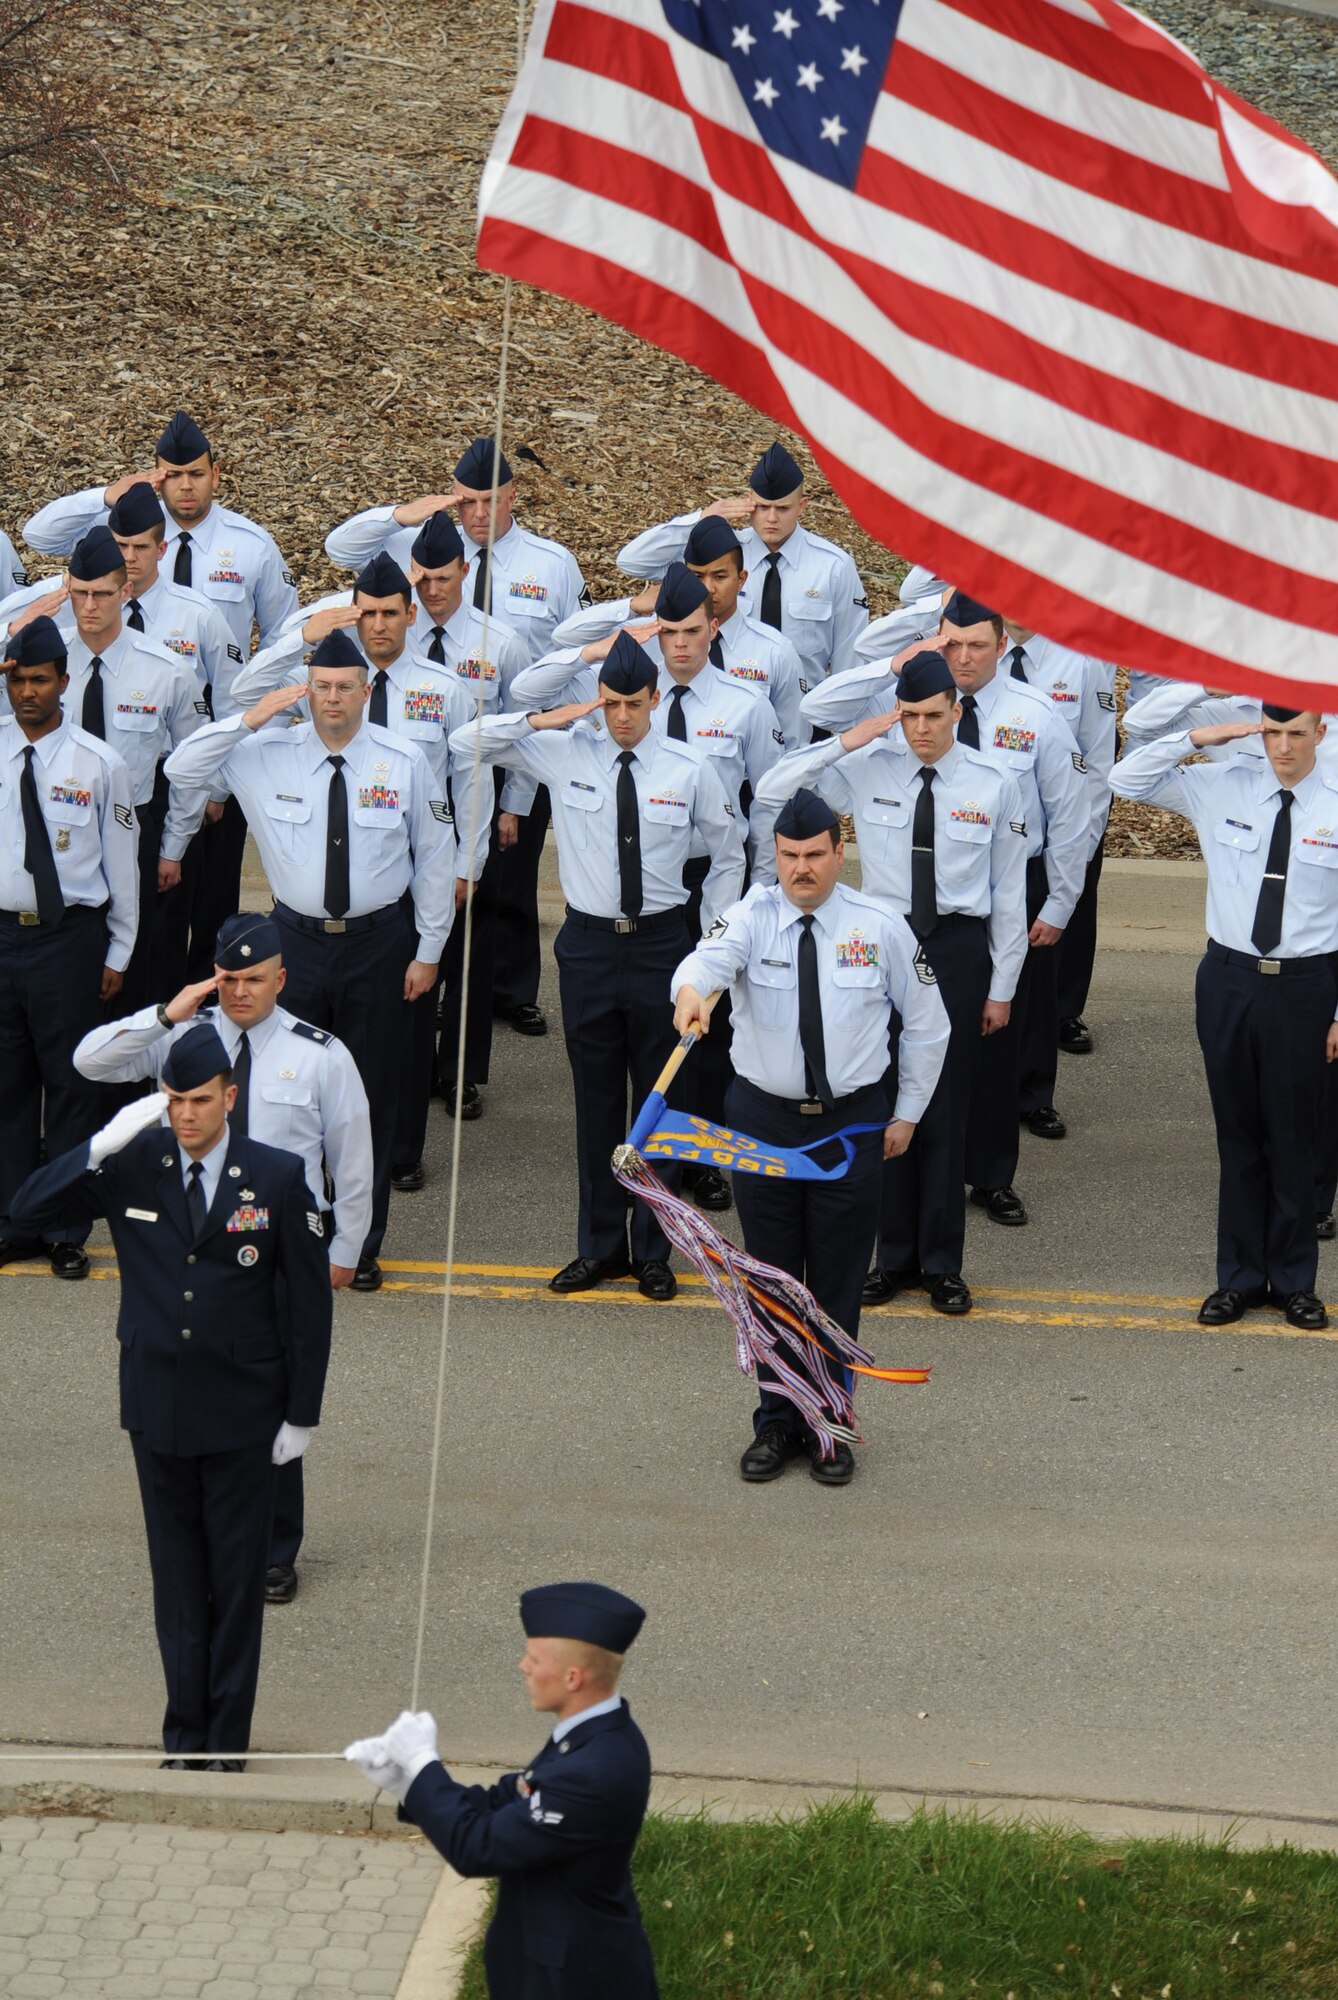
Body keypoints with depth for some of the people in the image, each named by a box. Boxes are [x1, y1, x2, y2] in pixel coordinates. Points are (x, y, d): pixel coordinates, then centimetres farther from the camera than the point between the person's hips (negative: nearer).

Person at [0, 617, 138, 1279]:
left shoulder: (98, 762, -3)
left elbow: (121, 861, 2)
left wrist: (118, 952, 4)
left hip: (71, 935, -2)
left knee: (69, 1082, 4)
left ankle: (67, 1231, 15)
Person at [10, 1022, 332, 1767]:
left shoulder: (277, 1176, -8)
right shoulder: (132, 1167, -3)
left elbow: (309, 1300, -3)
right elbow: (29, 1208, -8)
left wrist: (302, 1415, -4)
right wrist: (103, 1145, -20)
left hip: (241, 1412, -2)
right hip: (158, 1408, 2)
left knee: (238, 1579, 6)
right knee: (178, 1578, 10)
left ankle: (227, 1740, 14)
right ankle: (186, 1737, 18)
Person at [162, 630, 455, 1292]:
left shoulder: (404, 761, -4)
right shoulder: (267, 755, -2)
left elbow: (436, 857, 2)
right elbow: (181, 768, -3)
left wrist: (429, 950, 2)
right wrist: (249, 720, -13)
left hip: (378, 942, -1)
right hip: (296, 939, 1)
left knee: (372, 1093, 7)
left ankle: (361, 1243, 19)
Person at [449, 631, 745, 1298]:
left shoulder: (688, 770, -4)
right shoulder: (566, 751, -2)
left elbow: (728, 855, 9)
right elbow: (465, 742, 1)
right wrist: (544, 719, -11)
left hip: (661, 942, -1)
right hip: (588, 942, 1)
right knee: (596, 1099, 9)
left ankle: (652, 1251, 17)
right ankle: (599, 1247, 20)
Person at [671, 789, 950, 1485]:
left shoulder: (881, 927, -3)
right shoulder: (753, 916, -6)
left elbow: (927, 1024, 9)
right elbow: (711, 956, -30)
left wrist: (907, 1112, 8)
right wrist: (691, 990, -54)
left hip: (851, 1121, 0)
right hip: (761, 1119, 0)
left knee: (839, 1282, 6)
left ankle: (831, 1427, 19)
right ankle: (776, 1423, 22)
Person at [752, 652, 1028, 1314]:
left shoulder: (993, 785, -3)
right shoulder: (865, 769, -2)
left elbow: (1009, 890, 2)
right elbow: (769, 795, -5)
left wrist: (1002, 985, 2)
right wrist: (844, 743, -14)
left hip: (959, 946, -1)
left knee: (947, 1108, 4)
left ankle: (942, 1263, 15)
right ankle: (893, 1255, 19)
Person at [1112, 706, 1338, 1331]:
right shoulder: (1221, 789, 0)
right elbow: (1127, 780, 2)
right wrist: (1198, 738, -10)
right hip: (1229, 977, 2)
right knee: (1237, 1133, 11)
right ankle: (1241, 1275, 23)